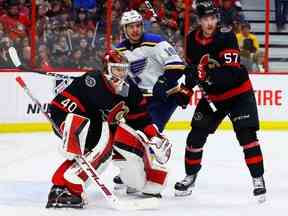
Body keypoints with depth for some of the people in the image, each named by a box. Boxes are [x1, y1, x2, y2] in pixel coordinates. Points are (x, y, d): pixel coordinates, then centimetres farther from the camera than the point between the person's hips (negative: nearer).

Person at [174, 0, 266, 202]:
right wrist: (186, 88, 1)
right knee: (196, 136, 3)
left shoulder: (226, 36, -22)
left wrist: (209, 76, -43)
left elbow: (231, 72, -30)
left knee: (246, 134, -16)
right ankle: (190, 176, 21)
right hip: (212, 96, 5)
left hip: (238, 92, -5)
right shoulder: (192, 40, -4)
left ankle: (258, 179, -10)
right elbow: (191, 67, 13)